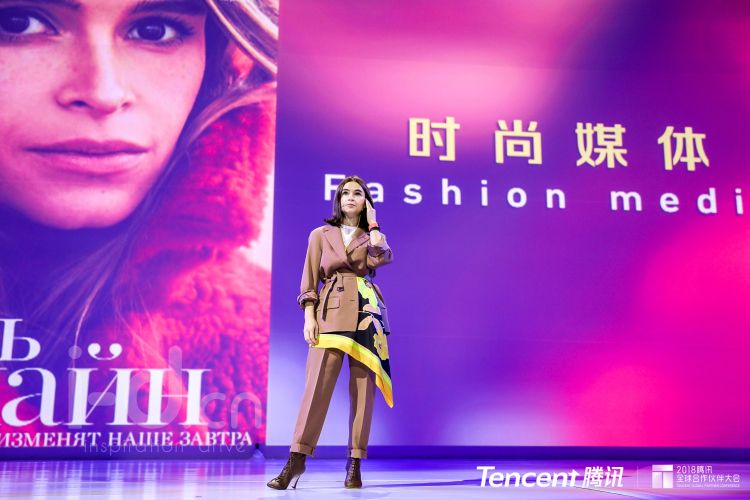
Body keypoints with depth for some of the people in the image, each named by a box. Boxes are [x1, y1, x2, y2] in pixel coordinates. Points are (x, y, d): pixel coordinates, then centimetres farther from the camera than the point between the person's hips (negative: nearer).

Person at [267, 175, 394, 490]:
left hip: (367, 313, 1)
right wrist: (309, 317, -5)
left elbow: (381, 258, -8)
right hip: (331, 311, -1)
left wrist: (372, 223, 3)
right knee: (317, 383, -9)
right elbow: (309, 281, 8)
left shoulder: (373, 236, 16)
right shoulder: (320, 235, 14)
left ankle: (354, 465, 2)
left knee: (363, 388, -2)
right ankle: (296, 459, -6)